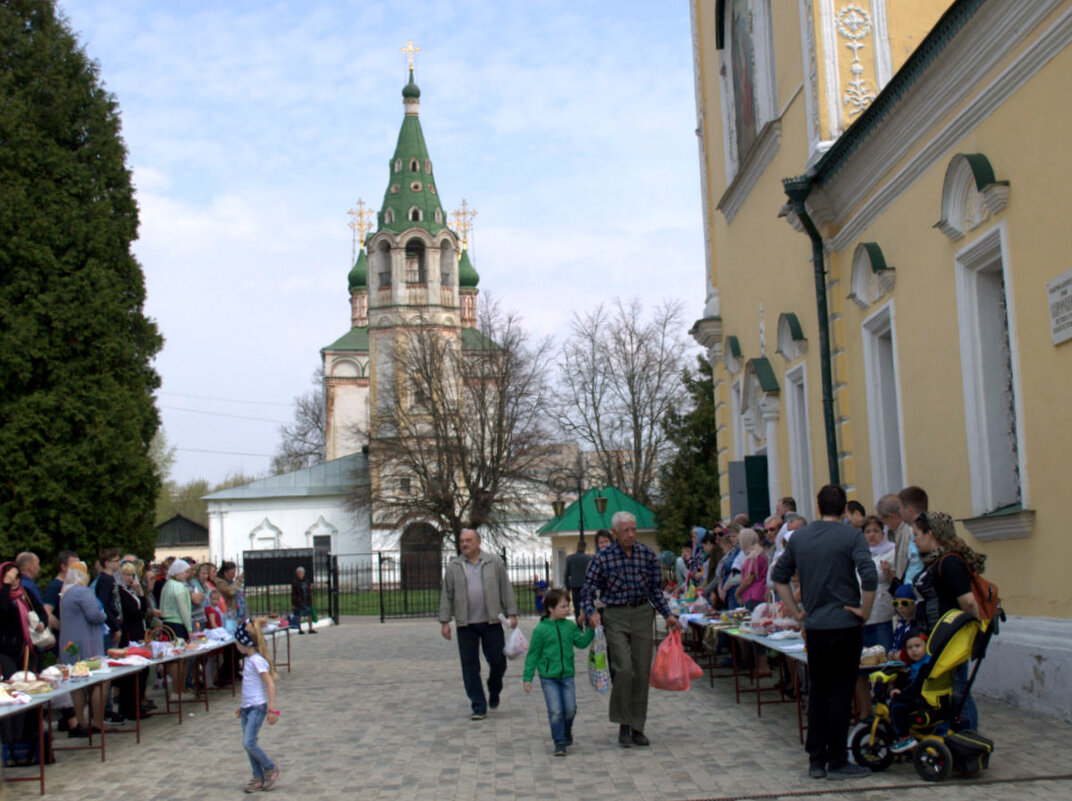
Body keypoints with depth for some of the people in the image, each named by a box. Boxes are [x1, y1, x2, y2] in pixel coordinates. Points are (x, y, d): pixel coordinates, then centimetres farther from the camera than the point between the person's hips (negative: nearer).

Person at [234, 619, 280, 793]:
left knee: (249, 743, -14)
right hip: (248, 707, 9)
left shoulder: (257, 660, -16)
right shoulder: (250, 660, 13)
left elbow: (270, 684, -20)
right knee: (248, 744, 8)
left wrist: (272, 709, -22)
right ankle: (258, 778, 15)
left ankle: (271, 769, 2)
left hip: (257, 707, -9)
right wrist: (243, 707, 27)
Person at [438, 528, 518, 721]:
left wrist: (512, 614, 1)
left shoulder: (494, 563, 5)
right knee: (470, 666, 0)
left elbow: (506, 589, 6)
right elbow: (446, 596, 8)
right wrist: (445, 621, 3)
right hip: (466, 625, 1)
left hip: (491, 622, -1)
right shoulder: (453, 567, 7)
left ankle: (494, 692, 31)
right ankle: (479, 707, 7)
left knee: (498, 661, 2)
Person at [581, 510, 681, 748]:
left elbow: (656, 589, 11)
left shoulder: (647, 554, 3)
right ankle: (623, 725, 1)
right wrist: (591, 613, -19)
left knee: (642, 672, 4)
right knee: (624, 669, -15)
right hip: (615, 616, -3)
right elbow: (588, 590, -2)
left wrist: (668, 615, 2)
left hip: (642, 614, 3)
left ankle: (637, 727, 15)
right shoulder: (603, 557, -5)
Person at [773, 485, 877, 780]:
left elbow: (779, 575, 12)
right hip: (845, 625, -4)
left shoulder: (799, 538, 7)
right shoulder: (851, 536, -8)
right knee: (841, 694, 2)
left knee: (818, 692, 13)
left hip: (814, 626, 4)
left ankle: (816, 760, 16)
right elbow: (869, 576, -20)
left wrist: (796, 612, 14)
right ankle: (837, 762, 6)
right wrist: (865, 611, -8)